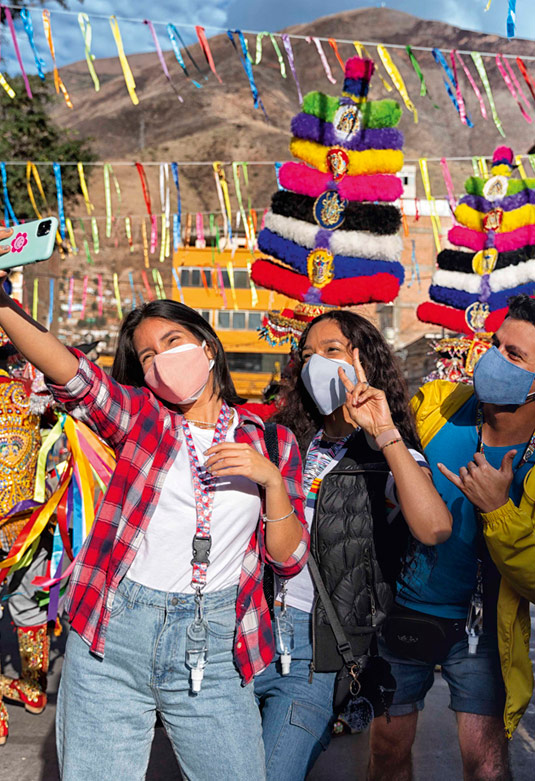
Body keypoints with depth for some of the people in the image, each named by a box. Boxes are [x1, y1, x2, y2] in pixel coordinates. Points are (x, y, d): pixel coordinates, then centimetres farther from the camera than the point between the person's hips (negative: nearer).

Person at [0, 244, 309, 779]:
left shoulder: (271, 442, 6)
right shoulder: (139, 416, 3)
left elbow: (289, 559, 4)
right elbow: (71, 373, -17)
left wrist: (271, 480, -11)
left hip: (213, 650, 1)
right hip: (112, 639, 0)